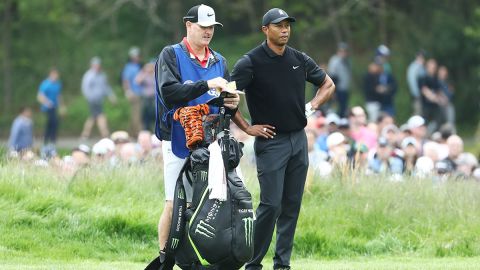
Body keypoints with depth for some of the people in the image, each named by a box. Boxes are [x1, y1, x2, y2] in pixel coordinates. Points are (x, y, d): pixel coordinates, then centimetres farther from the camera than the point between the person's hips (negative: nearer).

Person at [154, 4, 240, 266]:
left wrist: (232, 104, -6)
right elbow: (169, 92, -15)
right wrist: (206, 85, -22)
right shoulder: (171, 55, 2)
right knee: (174, 205, -8)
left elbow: (225, 106, 18)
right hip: (179, 142, -5)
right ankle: (164, 260, 0)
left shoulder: (219, 61, 17)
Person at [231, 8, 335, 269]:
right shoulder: (250, 62, -9)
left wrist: (312, 105, 6)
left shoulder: (299, 59, 8)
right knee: (271, 205, -11)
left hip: (299, 139, 5)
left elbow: (328, 84, 22)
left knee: (292, 205, 7)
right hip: (270, 141, -5)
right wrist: (247, 128, -9)